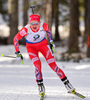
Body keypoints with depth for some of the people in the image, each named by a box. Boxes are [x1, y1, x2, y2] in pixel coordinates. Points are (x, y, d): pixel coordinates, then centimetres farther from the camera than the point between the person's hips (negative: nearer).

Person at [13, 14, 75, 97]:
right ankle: (40, 85, -1)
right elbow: (16, 39, -15)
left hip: (43, 45, 1)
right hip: (31, 47, -1)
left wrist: (51, 41, 5)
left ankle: (66, 82, 4)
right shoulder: (26, 30, -31)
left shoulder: (43, 26, -26)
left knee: (53, 65, -8)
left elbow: (48, 30, 1)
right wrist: (17, 53, -11)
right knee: (38, 65, -22)